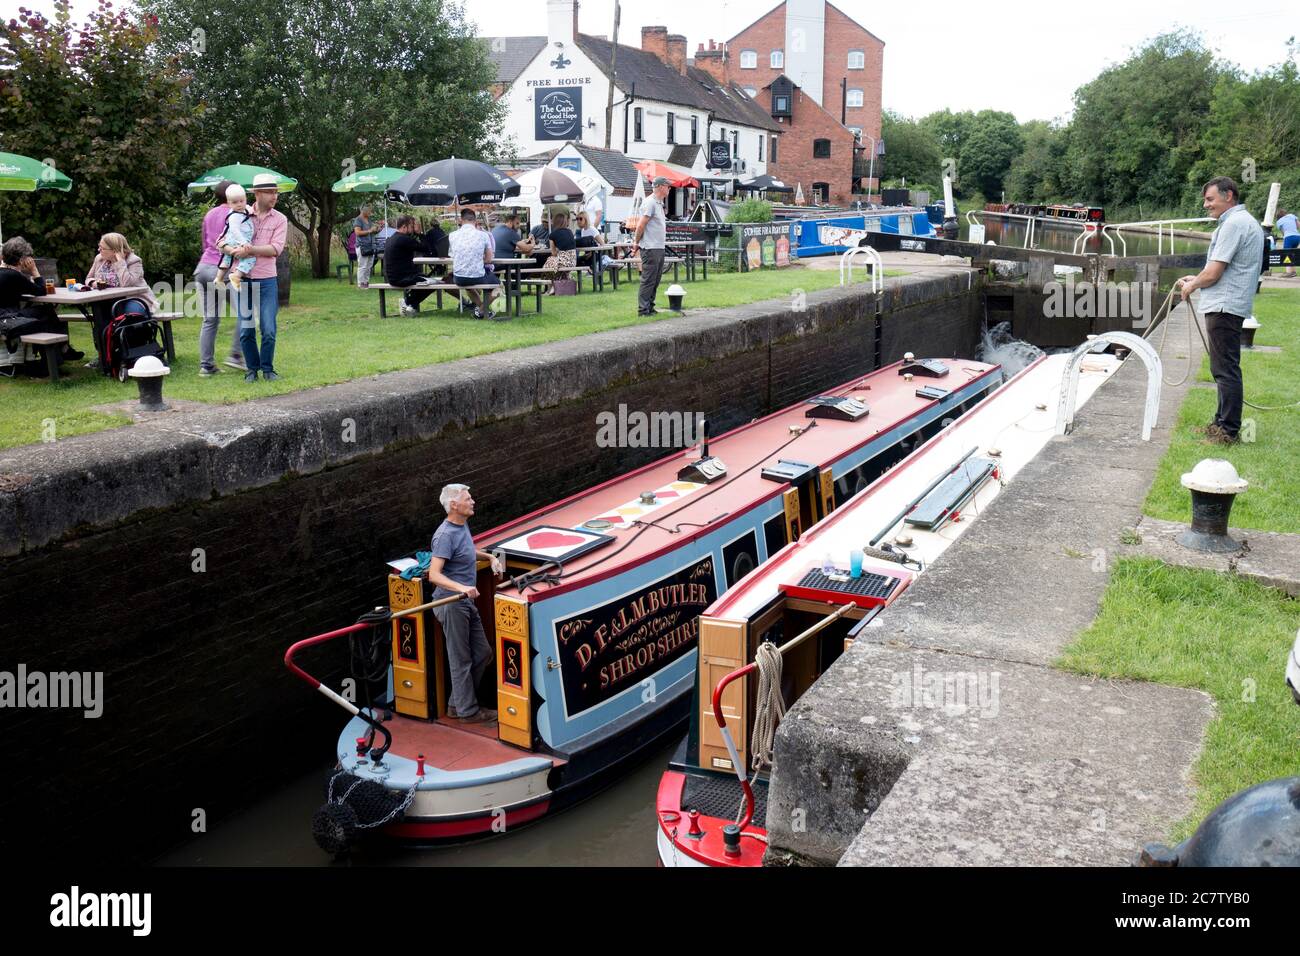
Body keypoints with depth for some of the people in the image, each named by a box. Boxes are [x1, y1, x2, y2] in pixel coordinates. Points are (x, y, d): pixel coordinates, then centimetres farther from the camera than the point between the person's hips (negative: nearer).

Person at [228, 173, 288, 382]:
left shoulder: (280, 219, 2)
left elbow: (276, 249, -11)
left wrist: (250, 250, -20)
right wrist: (235, 250, -18)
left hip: (267, 280, -1)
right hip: (242, 279, 1)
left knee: (269, 330, -1)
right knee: (245, 330, 5)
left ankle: (267, 368, 16)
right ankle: (252, 368, 20)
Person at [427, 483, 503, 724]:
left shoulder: (462, 526, 9)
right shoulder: (446, 535, -20)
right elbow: (434, 574, -27)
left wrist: (490, 557, 17)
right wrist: (462, 588, -39)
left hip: (466, 603, 10)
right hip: (451, 604, -10)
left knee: (483, 653, 15)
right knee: (461, 659, 3)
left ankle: (457, 703, 27)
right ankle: (467, 710, 17)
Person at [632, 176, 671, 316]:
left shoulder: (659, 203, 18)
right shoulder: (650, 203, -13)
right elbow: (641, 225, -16)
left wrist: (636, 242, 16)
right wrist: (636, 243, -7)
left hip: (659, 248, 10)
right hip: (650, 248, -10)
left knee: (656, 279, 13)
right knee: (648, 280, -7)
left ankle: (649, 307, 19)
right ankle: (643, 309, -4)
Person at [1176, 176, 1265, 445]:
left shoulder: (1233, 224, -14)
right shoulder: (1246, 221, 20)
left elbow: (1213, 273, -17)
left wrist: (1191, 286, 1)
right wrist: (1196, 279, 20)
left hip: (1224, 307, -11)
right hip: (1229, 305, 11)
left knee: (1226, 369, -9)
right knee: (1224, 368, 17)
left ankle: (1228, 431, -6)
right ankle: (1222, 422, 26)